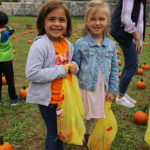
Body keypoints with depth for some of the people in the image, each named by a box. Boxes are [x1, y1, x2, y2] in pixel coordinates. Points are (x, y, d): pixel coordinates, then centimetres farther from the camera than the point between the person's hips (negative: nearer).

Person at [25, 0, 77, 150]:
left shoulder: (68, 45, 0)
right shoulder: (39, 45, -22)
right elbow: (32, 73, -28)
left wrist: (73, 66, -8)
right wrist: (60, 71, -25)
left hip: (63, 97, 6)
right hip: (47, 98, -6)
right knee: (53, 133, 12)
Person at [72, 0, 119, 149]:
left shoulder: (111, 45, -2)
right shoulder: (80, 44, -11)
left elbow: (114, 69, 5)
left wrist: (112, 90, 4)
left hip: (101, 90, 3)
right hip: (84, 88, -3)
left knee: (94, 118, 19)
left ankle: (87, 138, 46)